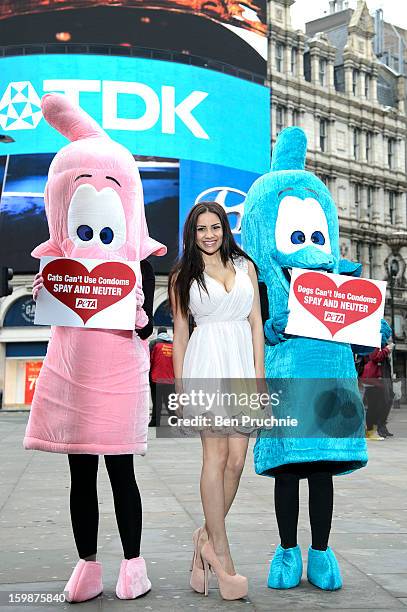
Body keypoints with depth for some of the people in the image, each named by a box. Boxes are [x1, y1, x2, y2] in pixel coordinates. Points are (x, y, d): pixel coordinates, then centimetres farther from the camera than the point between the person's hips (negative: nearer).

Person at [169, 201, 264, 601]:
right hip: (206, 362, -3)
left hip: (243, 362, 3)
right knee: (216, 454, -8)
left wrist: (259, 375, 4)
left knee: (236, 459, -3)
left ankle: (207, 537, 14)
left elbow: (256, 324, 12)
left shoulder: (245, 266, 16)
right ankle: (221, 557, -3)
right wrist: (179, 386, 3)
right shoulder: (183, 276, 11)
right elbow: (179, 334, 9)